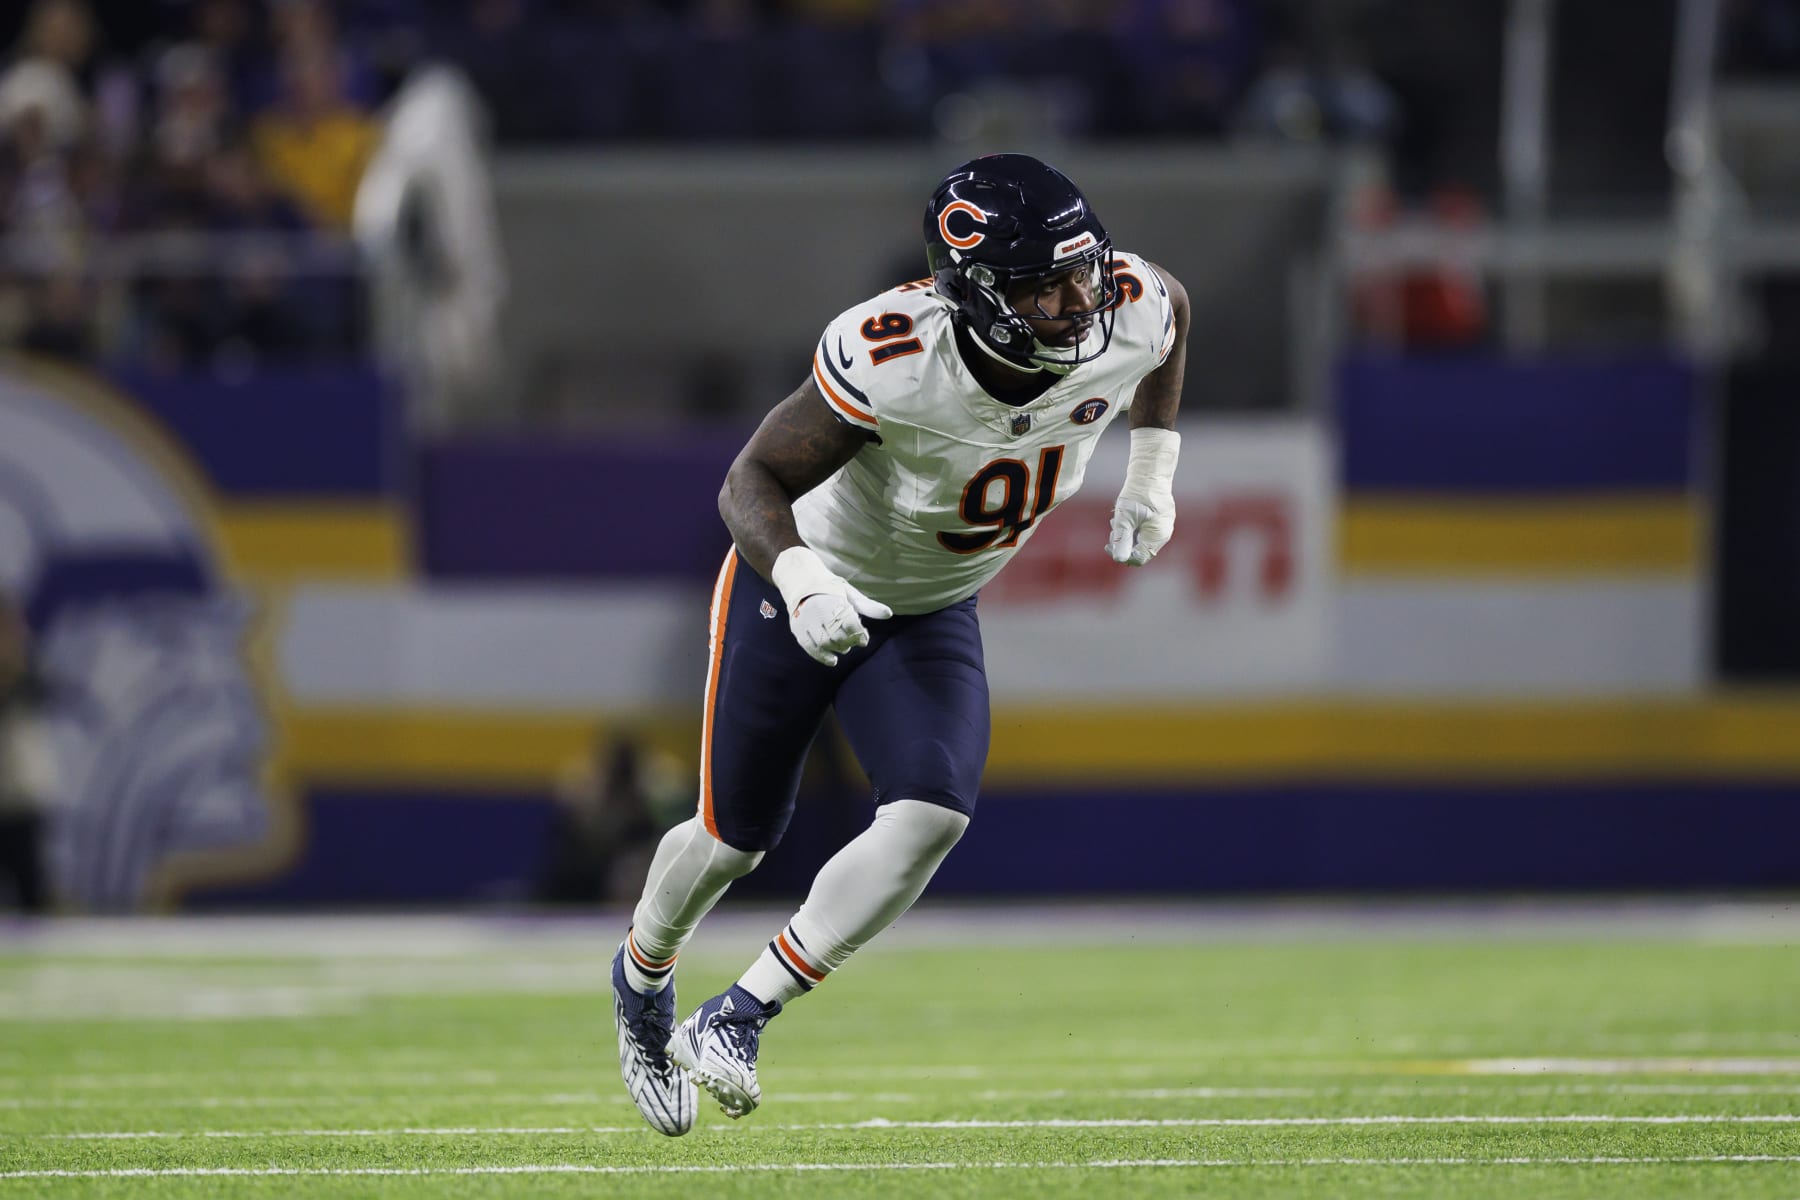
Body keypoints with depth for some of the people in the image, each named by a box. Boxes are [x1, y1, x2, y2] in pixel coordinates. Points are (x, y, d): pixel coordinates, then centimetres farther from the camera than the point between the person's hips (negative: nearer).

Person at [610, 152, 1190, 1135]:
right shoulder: (893, 360, -39)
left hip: (931, 612, 4)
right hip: (803, 584, -4)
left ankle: (738, 1018, -8)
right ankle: (642, 974, 44)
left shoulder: (1128, 315, -24)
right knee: (737, 833, 11)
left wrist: (1152, 473, 4)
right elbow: (752, 482, -29)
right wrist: (799, 578, -49)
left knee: (932, 816, -19)